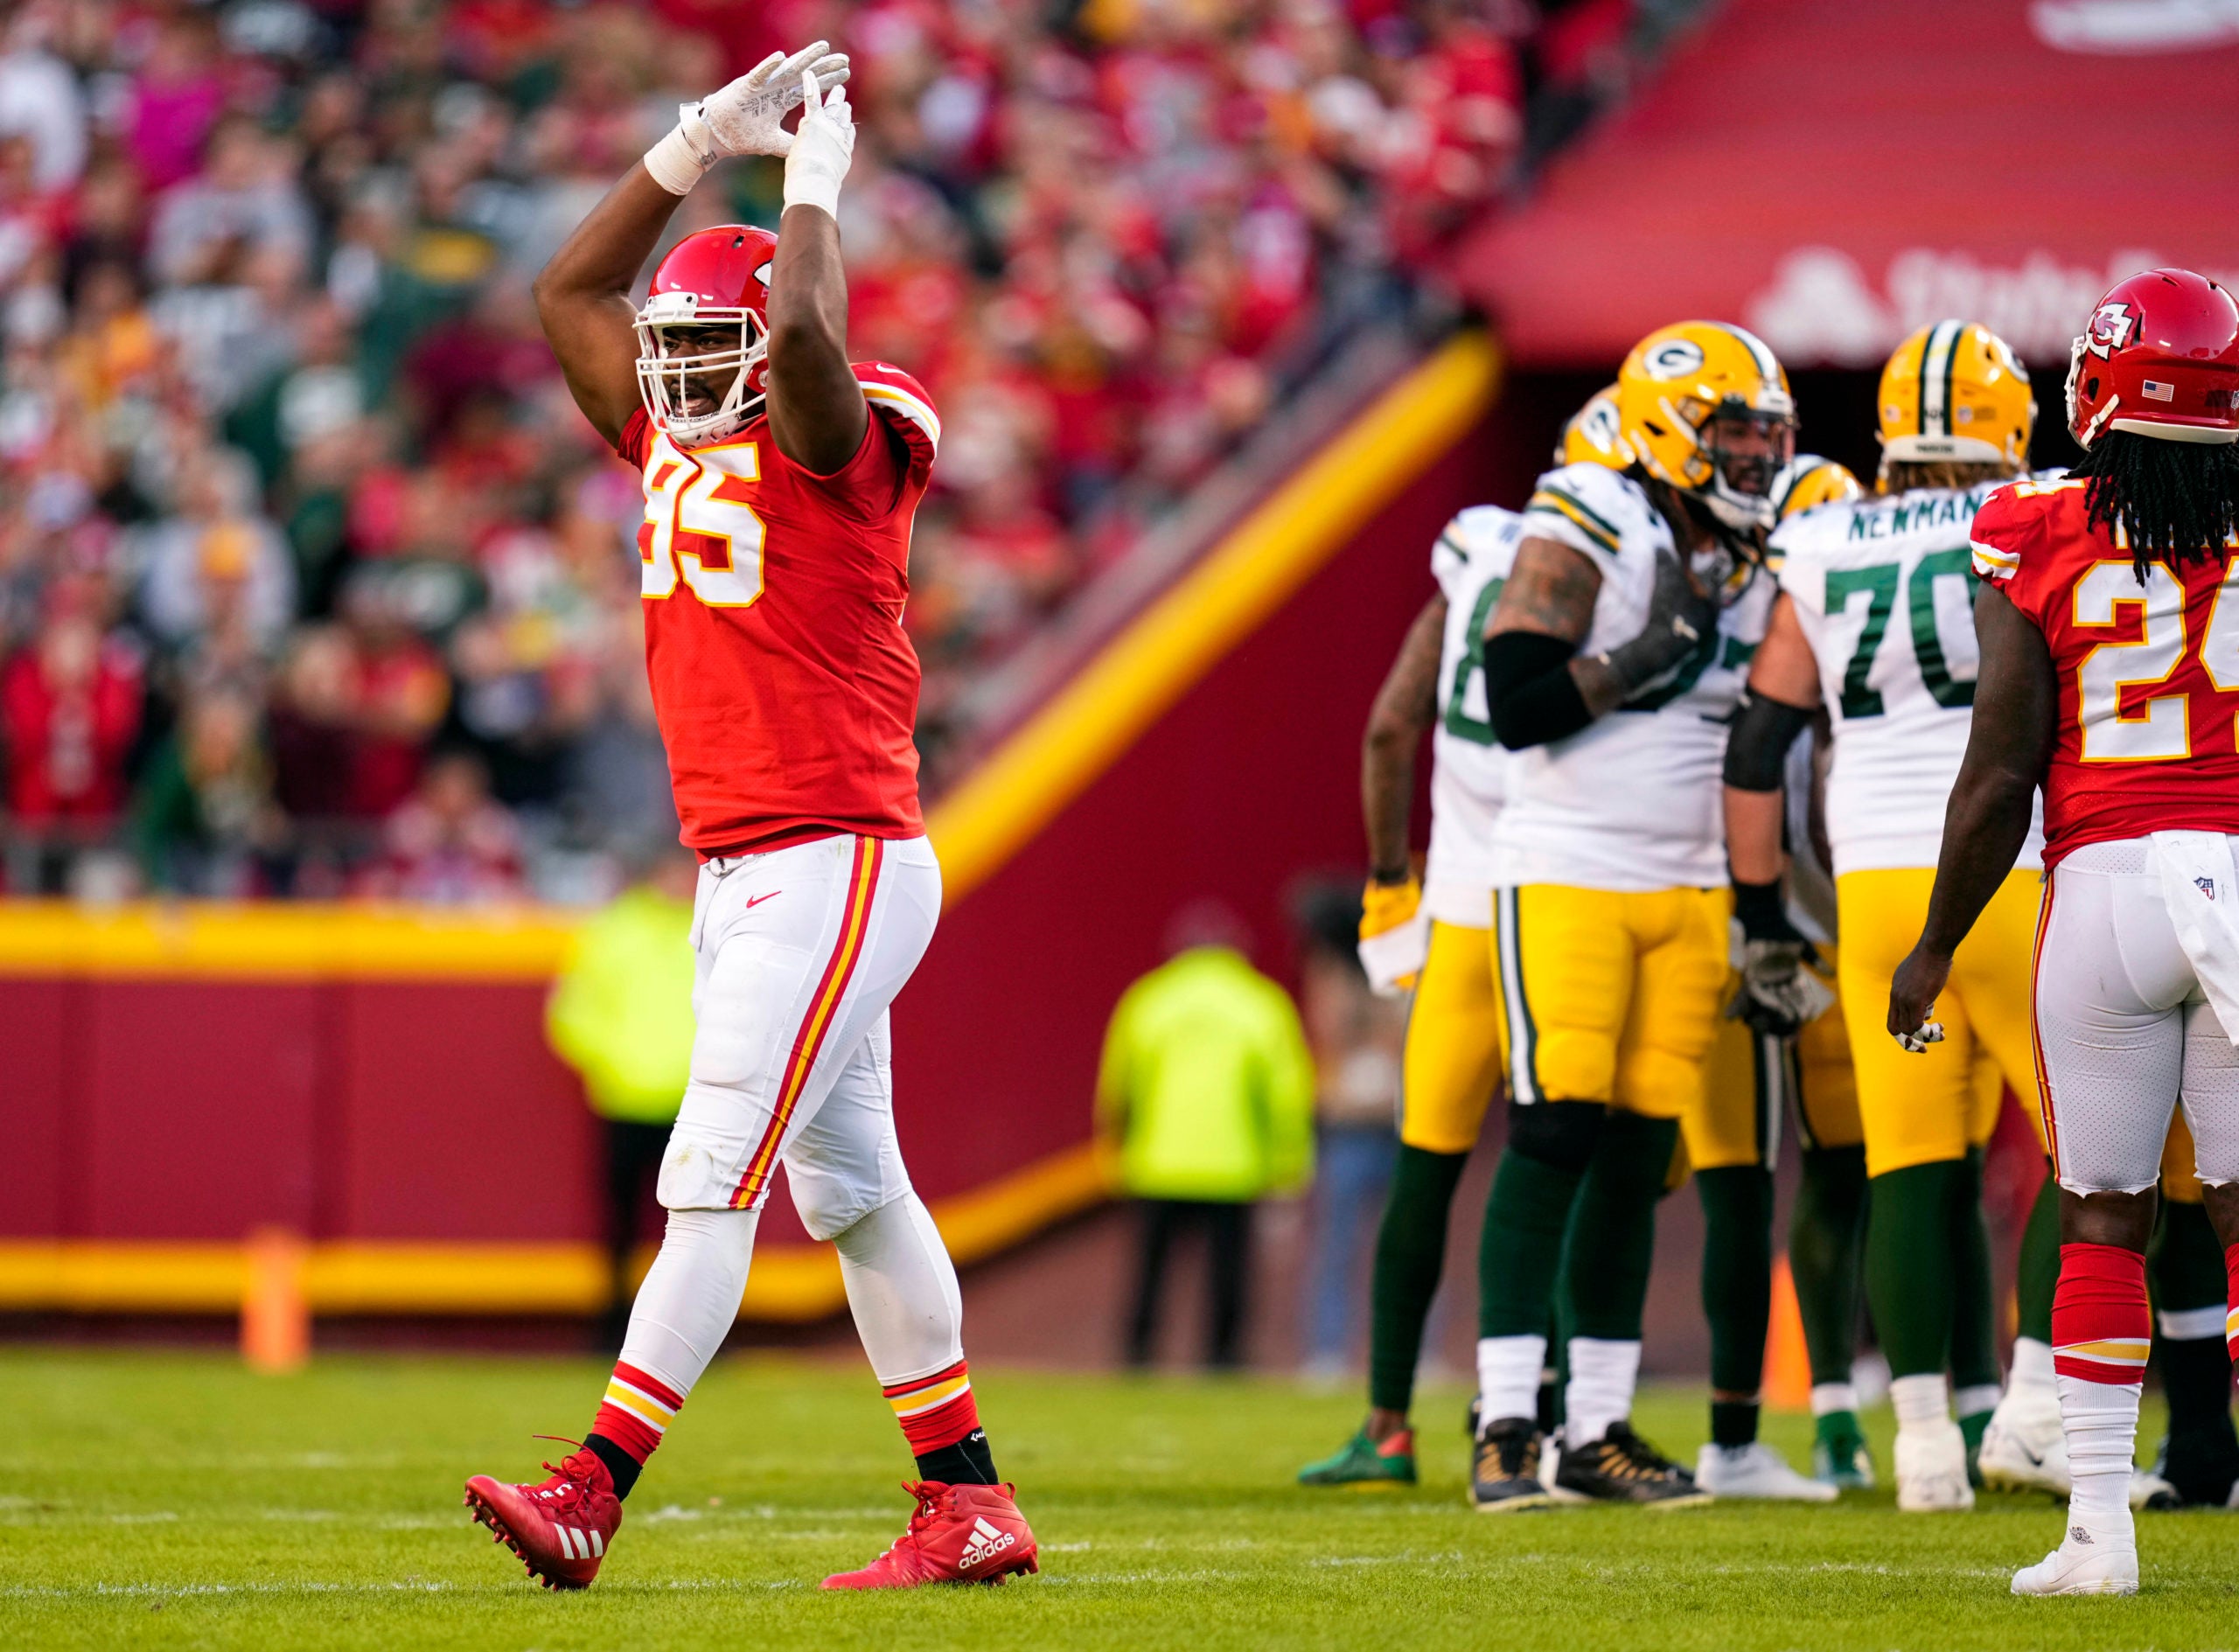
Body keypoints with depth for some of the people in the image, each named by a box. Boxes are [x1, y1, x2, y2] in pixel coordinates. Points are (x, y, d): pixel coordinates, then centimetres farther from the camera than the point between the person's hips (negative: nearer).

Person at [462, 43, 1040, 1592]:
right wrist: (700, 144, 14)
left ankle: (592, 1492, -17)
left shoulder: (836, 446, -10)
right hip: (737, 871, 9)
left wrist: (814, 177, -14)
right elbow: (571, 293, 20)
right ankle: (970, 1504, 17)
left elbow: (804, 331, -31)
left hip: (838, 867, -9)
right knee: (852, 1190, 11)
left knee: (712, 1181, -12)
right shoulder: (679, 439, 12)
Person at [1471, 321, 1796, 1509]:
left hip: (1690, 890, 6)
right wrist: (1641, 658, -23)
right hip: (1567, 876, -6)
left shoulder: (1755, 564, 11)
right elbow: (1517, 706, -17)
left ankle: (1598, 1431, 10)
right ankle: (1505, 1429, -11)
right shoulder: (1584, 536, -10)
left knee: (1638, 1155, 5)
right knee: (1555, 1134, -12)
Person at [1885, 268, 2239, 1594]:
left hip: (2103, 879, 0)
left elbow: (2001, 775, 0)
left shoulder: (2044, 547, -2)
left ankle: (2100, 1523, 5)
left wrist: (1937, 948, 10)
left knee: (2102, 1217, 8)